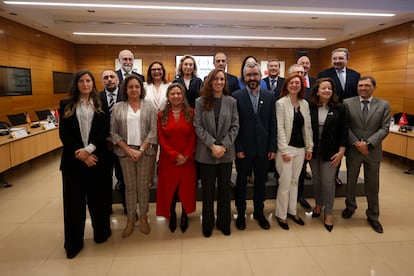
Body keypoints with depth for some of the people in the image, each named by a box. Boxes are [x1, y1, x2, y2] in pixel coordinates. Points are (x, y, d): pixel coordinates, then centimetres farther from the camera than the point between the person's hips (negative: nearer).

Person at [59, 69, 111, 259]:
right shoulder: (66, 104, 5)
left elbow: (105, 130, -3)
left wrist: (88, 149, -15)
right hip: (73, 158, 0)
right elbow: (64, 133, -2)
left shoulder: (100, 104, 6)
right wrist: (80, 154, -11)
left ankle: (101, 233, 29)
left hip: (97, 157, 0)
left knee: (98, 196, 9)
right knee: (74, 199, 6)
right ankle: (73, 242, 20)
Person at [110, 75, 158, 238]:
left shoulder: (149, 107, 2)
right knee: (129, 186, 7)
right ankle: (131, 219, 21)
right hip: (125, 152, 1)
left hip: (145, 151, 0)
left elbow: (153, 130, -3)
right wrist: (128, 149, -9)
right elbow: (113, 133, 1)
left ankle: (143, 217, 23)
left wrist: (141, 149, -11)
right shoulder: (118, 108, 4)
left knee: (143, 186, 6)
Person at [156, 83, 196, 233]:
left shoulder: (191, 113, 0)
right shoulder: (161, 115, 2)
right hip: (168, 159, 1)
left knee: (186, 187, 6)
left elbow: (193, 136, -3)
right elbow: (161, 139, -2)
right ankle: (172, 215, 25)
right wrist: (175, 155, -11)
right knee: (169, 187, 7)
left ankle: (185, 214, 25)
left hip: (187, 159, 0)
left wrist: (186, 155, -12)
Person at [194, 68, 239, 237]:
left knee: (224, 189, 11)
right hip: (206, 153, -1)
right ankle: (207, 224, 24)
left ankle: (224, 223, 27)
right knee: (208, 190, 8)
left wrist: (224, 145, -11)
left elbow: (235, 126, 1)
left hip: (226, 153, 1)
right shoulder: (200, 102, 1)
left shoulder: (231, 102, 4)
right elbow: (198, 126, -5)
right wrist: (212, 145, -14)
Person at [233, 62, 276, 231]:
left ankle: (259, 212, 34)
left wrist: (272, 147, -1)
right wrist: (238, 148, -12)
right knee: (241, 182, 12)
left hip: (263, 148, 3)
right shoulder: (236, 96, -5)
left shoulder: (269, 96, 3)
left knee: (260, 181, 15)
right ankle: (240, 213, 29)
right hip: (243, 149, -2)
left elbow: (272, 124, 3)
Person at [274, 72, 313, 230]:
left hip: (300, 148, 5)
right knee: (285, 182, -1)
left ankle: (292, 211, 28)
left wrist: (309, 147, 8)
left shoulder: (304, 103, 9)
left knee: (295, 181, 14)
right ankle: (281, 215, 14)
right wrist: (284, 150, -15)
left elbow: (307, 126, 11)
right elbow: (280, 128, -12)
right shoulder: (281, 103, -7)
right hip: (287, 148, -5)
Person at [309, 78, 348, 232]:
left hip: (330, 151, -1)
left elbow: (343, 131, -3)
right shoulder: (310, 107, -3)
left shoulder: (339, 108, -3)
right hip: (313, 150, 2)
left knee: (328, 181, 1)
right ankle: (318, 204, 34)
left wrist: (341, 152, -7)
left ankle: (328, 213, 15)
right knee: (316, 179, 13)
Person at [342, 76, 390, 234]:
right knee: (350, 181, 15)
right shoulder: (347, 103, -2)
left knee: (372, 185, 10)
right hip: (353, 149, 0)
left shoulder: (384, 105, 1)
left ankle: (373, 216, 26)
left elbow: (384, 128, -4)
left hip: (373, 150, 1)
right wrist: (356, 143, -14)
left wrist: (368, 143, -16)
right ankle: (350, 206, 38)